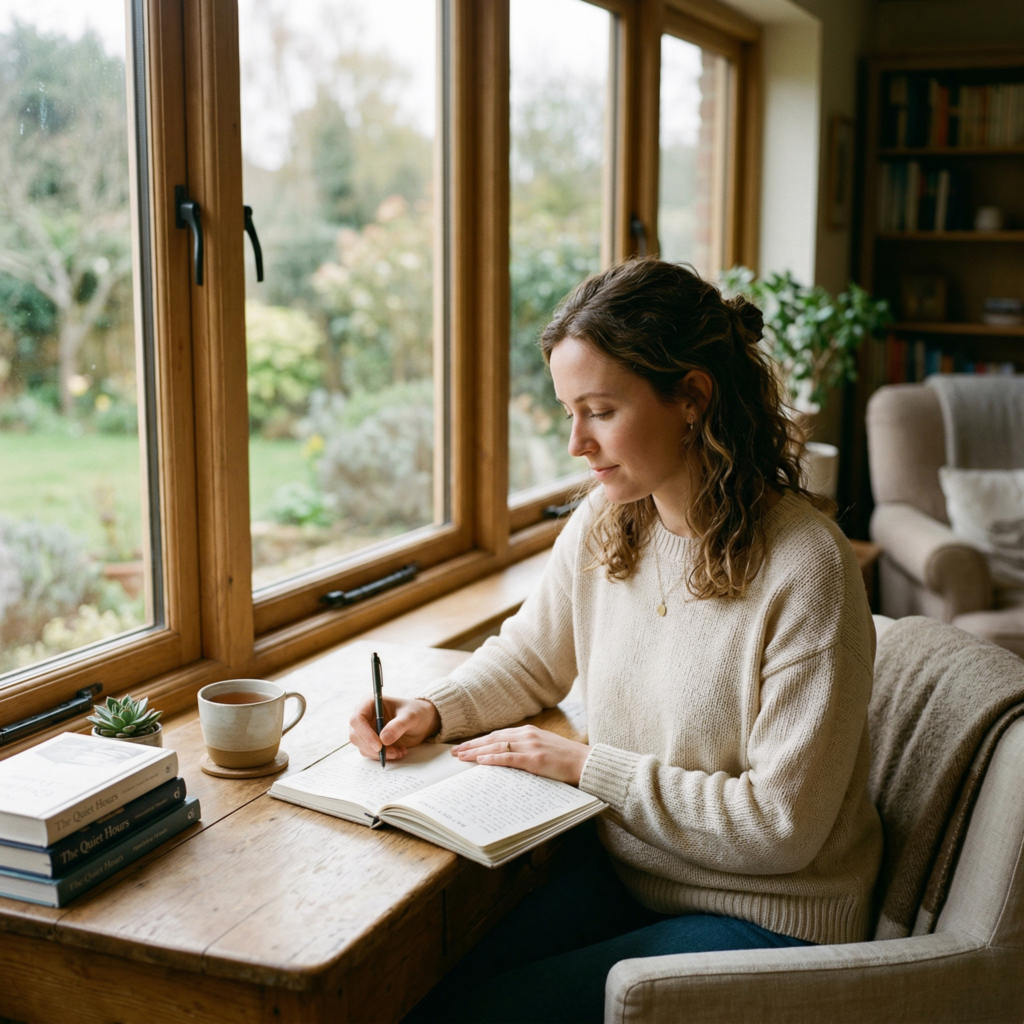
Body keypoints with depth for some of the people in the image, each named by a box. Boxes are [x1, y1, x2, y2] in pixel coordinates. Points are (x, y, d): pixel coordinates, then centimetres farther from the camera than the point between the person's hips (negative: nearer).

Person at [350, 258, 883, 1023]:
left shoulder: (804, 568, -22)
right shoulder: (604, 523, -3)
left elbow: (780, 825, -20)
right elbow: (532, 658, 14)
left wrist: (587, 764, -18)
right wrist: (433, 711, -5)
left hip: (764, 919, -5)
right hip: (627, 872, 6)